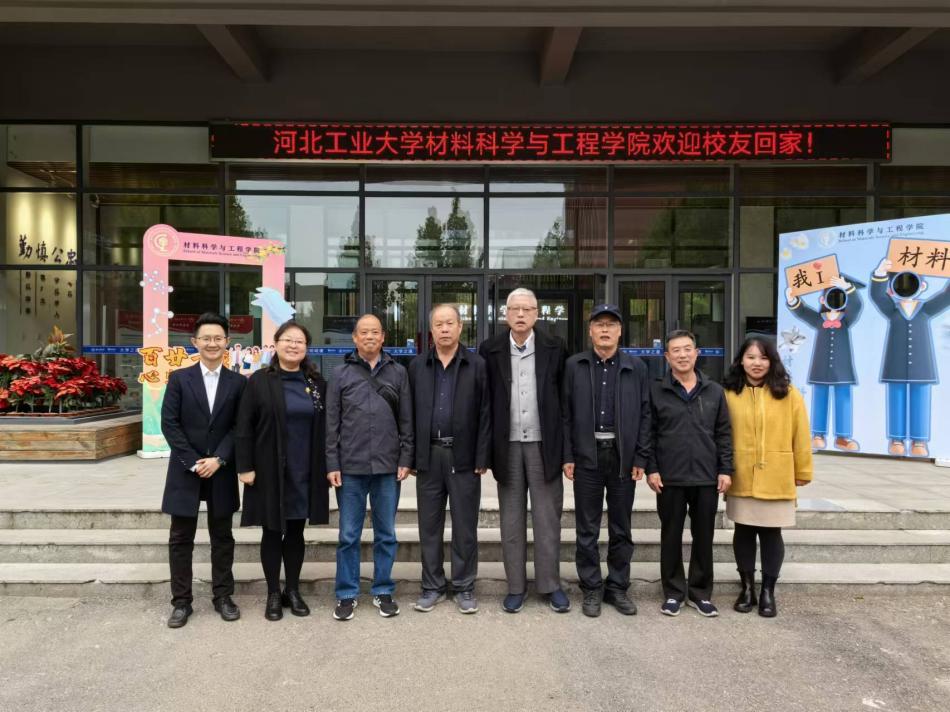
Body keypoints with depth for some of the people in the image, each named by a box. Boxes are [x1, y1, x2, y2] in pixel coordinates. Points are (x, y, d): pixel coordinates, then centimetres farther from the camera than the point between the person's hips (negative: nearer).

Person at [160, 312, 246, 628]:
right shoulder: (179, 378, 2)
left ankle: (223, 596, 22)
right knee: (181, 539, 6)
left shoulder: (237, 383, 3)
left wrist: (218, 459, -12)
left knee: (222, 537, 9)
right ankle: (181, 601, 18)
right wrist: (193, 462, -11)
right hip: (185, 470, 0)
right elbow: (169, 424, -4)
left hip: (222, 471, 1)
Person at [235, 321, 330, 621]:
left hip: (306, 472, 2)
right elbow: (244, 427, -4)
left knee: (296, 531, 12)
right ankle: (273, 594, 22)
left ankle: (293, 590, 26)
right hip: (270, 472, -2)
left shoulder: (317, 382, 5)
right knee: (272, 531, 8)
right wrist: (245, 466, -10)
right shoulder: (260, 380, -3)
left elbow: (325, 426, 7)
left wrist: (327, 465, 4)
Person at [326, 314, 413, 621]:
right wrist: (332, 464, -2)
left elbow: (406, 421, 6)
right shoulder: (341, 373, 3)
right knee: (348, 535, 8)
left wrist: (405, 459, 1)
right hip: (350, 467, -1)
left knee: (386, 534, 10)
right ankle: (347, 594, 21)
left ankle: (383, 591, 24)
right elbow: (332, 423, 2)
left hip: (388, 467, 1)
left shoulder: (398, 373, 6)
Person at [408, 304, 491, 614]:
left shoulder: (478, 366, -1)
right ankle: (432, 586, 23)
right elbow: (410, 413, 6)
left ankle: (464, 587, 20)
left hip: (464, 456, -2)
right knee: (429, 525, 10)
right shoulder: (417, 366, 7)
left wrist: (482, 458, -7)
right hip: (428, 455, 2)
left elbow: (485, 414, -3)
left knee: (465, 526, 6)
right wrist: (410, 455, 1)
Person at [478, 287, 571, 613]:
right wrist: (487, 448, -3)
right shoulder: (490, 350, 0)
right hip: (508, 445, 1)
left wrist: (565, 445, -2)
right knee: (511, 518, 9)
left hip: (543, 444, -1)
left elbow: (566, 397, 1)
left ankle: (551, 584, 20)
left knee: (547, 517, 6)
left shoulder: (554, 349, -1)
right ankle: (516, 586, 21)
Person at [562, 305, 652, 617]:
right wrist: (567, 456, -4)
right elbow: (566, 413, 2)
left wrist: (640, 459, -2)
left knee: (621, 529, 10)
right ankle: (592, 589, 20)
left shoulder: (636, 367, 5)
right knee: (587, 529, 7)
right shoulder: (574, 365, 3)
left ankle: (618, 587, 24)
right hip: (587, 456, 0)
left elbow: (644, 415, 4)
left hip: (623, 457, 1)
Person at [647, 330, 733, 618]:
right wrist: (651, 469, -7)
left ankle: (701, 592, 24)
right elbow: (648, 434, -1)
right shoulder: (656, 390, -1)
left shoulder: (714, 391, 6)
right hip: (669, 478, -2)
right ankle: (673, 592, 21)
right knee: (671, 536, 8)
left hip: (707, 478, 2)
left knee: (704, 537, 10)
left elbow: (723, 433, 7)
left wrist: (726, 469, 2)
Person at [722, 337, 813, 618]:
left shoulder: (789, 394, -2)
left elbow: (800, 436, 2)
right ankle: (747, 588, 26)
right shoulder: (728, 394, -2)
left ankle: (768, 592, 23)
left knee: (771, 533, 9)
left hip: (776, 480, 0)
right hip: (740, 479, 1)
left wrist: (803, 471, 3)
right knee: (744, 532, 11)